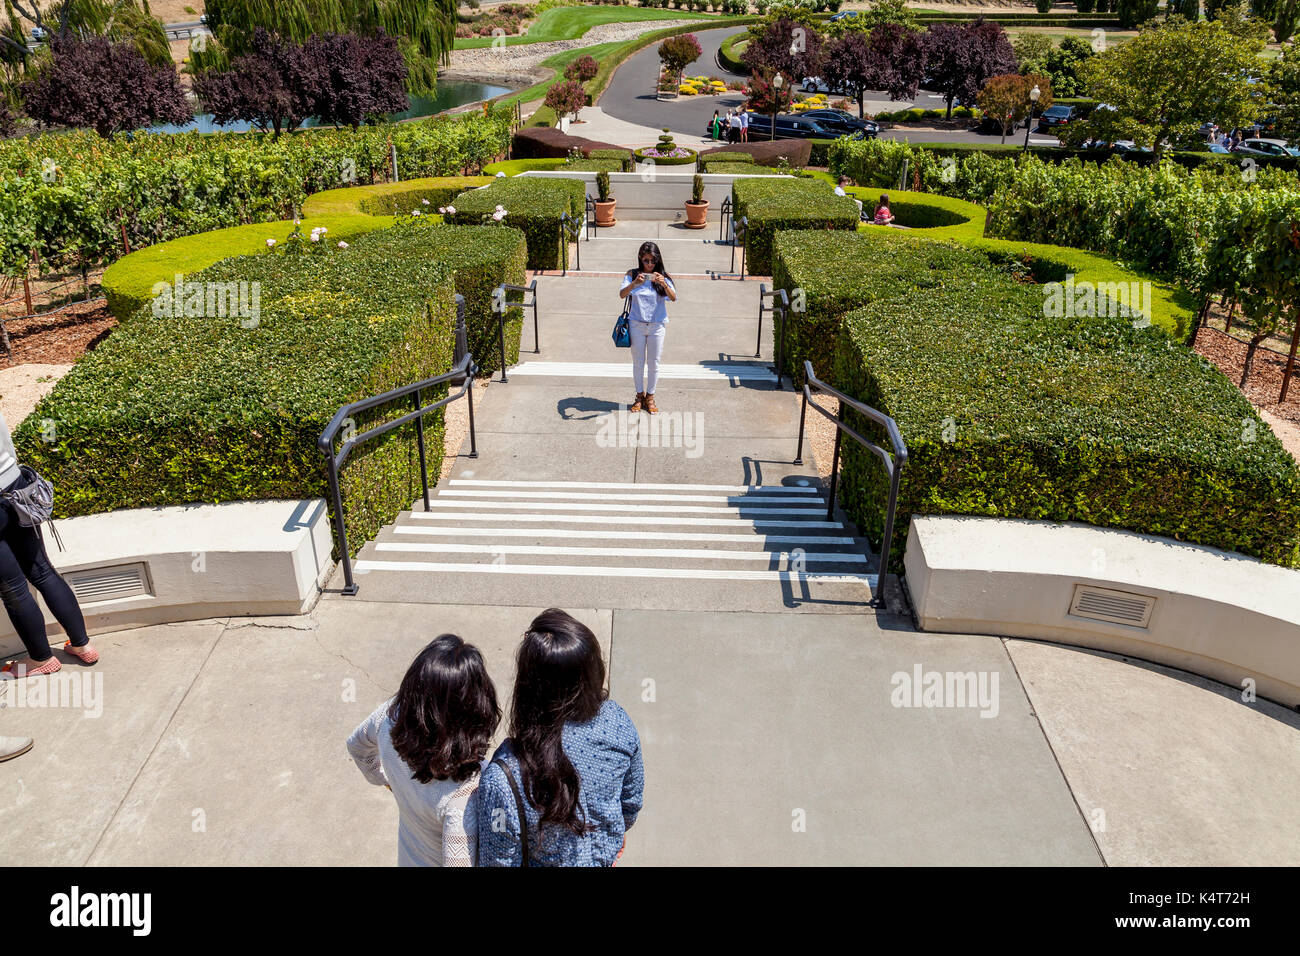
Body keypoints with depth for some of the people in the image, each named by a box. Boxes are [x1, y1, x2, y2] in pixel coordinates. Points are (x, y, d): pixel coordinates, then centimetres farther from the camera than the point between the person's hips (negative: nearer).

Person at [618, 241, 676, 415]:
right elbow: (622, 294, -15)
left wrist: (664, 284, -33)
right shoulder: (632, 274, -2)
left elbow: (673, 298, -15)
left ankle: (650, 397, 20)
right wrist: (634, 283, -34)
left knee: (654, 363, 6)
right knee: (638, 362, 9)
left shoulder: (663, 276, -2)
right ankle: (640, 396, 24)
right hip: (637, 324, 0)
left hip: (657, 324, 0)